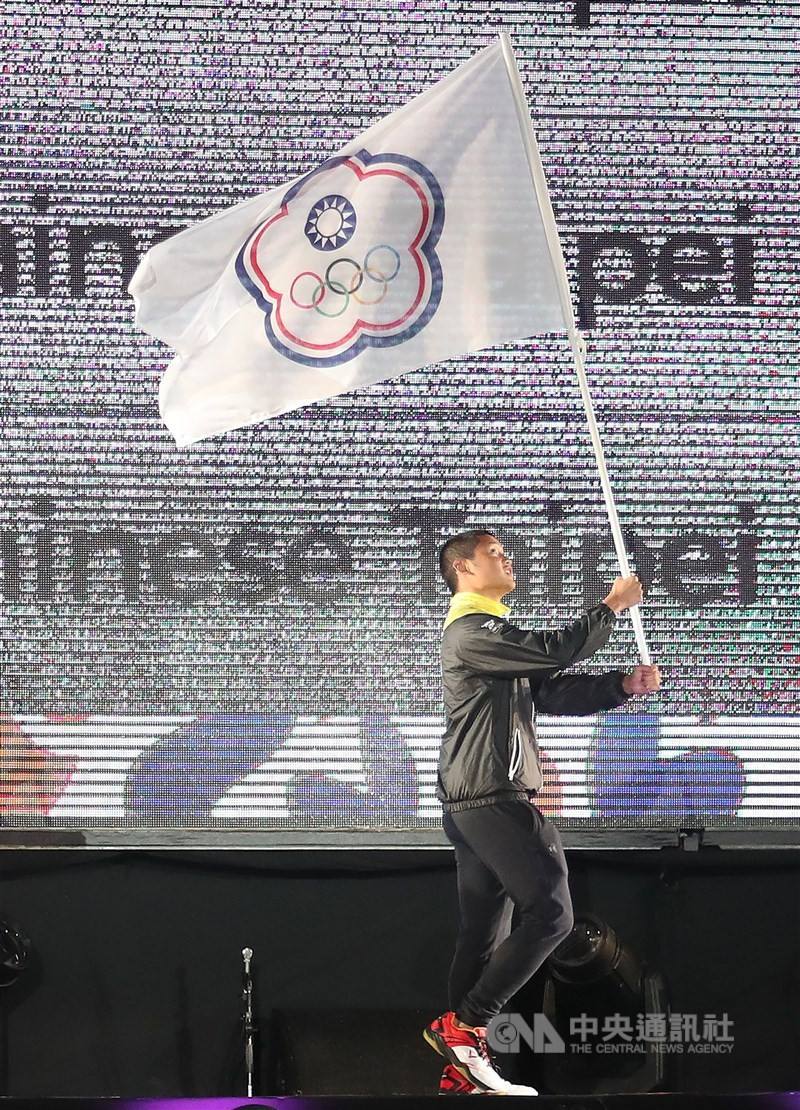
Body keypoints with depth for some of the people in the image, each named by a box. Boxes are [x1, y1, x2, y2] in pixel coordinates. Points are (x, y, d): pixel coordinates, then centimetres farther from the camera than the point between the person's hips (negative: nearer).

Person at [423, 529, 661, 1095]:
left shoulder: (494, 635, 24)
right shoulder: (473, 632, -10)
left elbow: (556, 692, 17)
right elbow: (557, 650, -18)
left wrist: (624, 685, 2)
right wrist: (612, 606, -5)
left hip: (473, 807, 11)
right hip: (494, 799, -11)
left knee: (484, 934, 8)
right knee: (549, 914, -13)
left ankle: (463, 1071, 6)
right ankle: (464, 1024, -13)